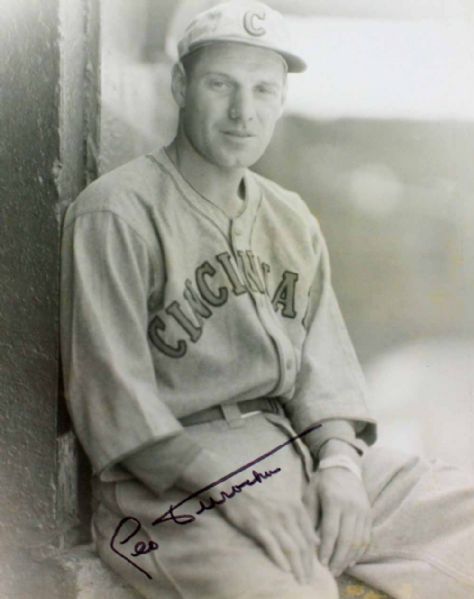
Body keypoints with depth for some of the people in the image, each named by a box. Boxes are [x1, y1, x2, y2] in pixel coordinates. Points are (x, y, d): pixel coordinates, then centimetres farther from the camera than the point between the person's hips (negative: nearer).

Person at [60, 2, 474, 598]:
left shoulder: (291, 218, 15)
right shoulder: (116, 214, -8)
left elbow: (322, 355, 10)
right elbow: (113, 397, -13)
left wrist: (339, 457, -9)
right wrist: (233, 494, -20)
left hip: (306, 454, 7)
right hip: (170, 484, -7)